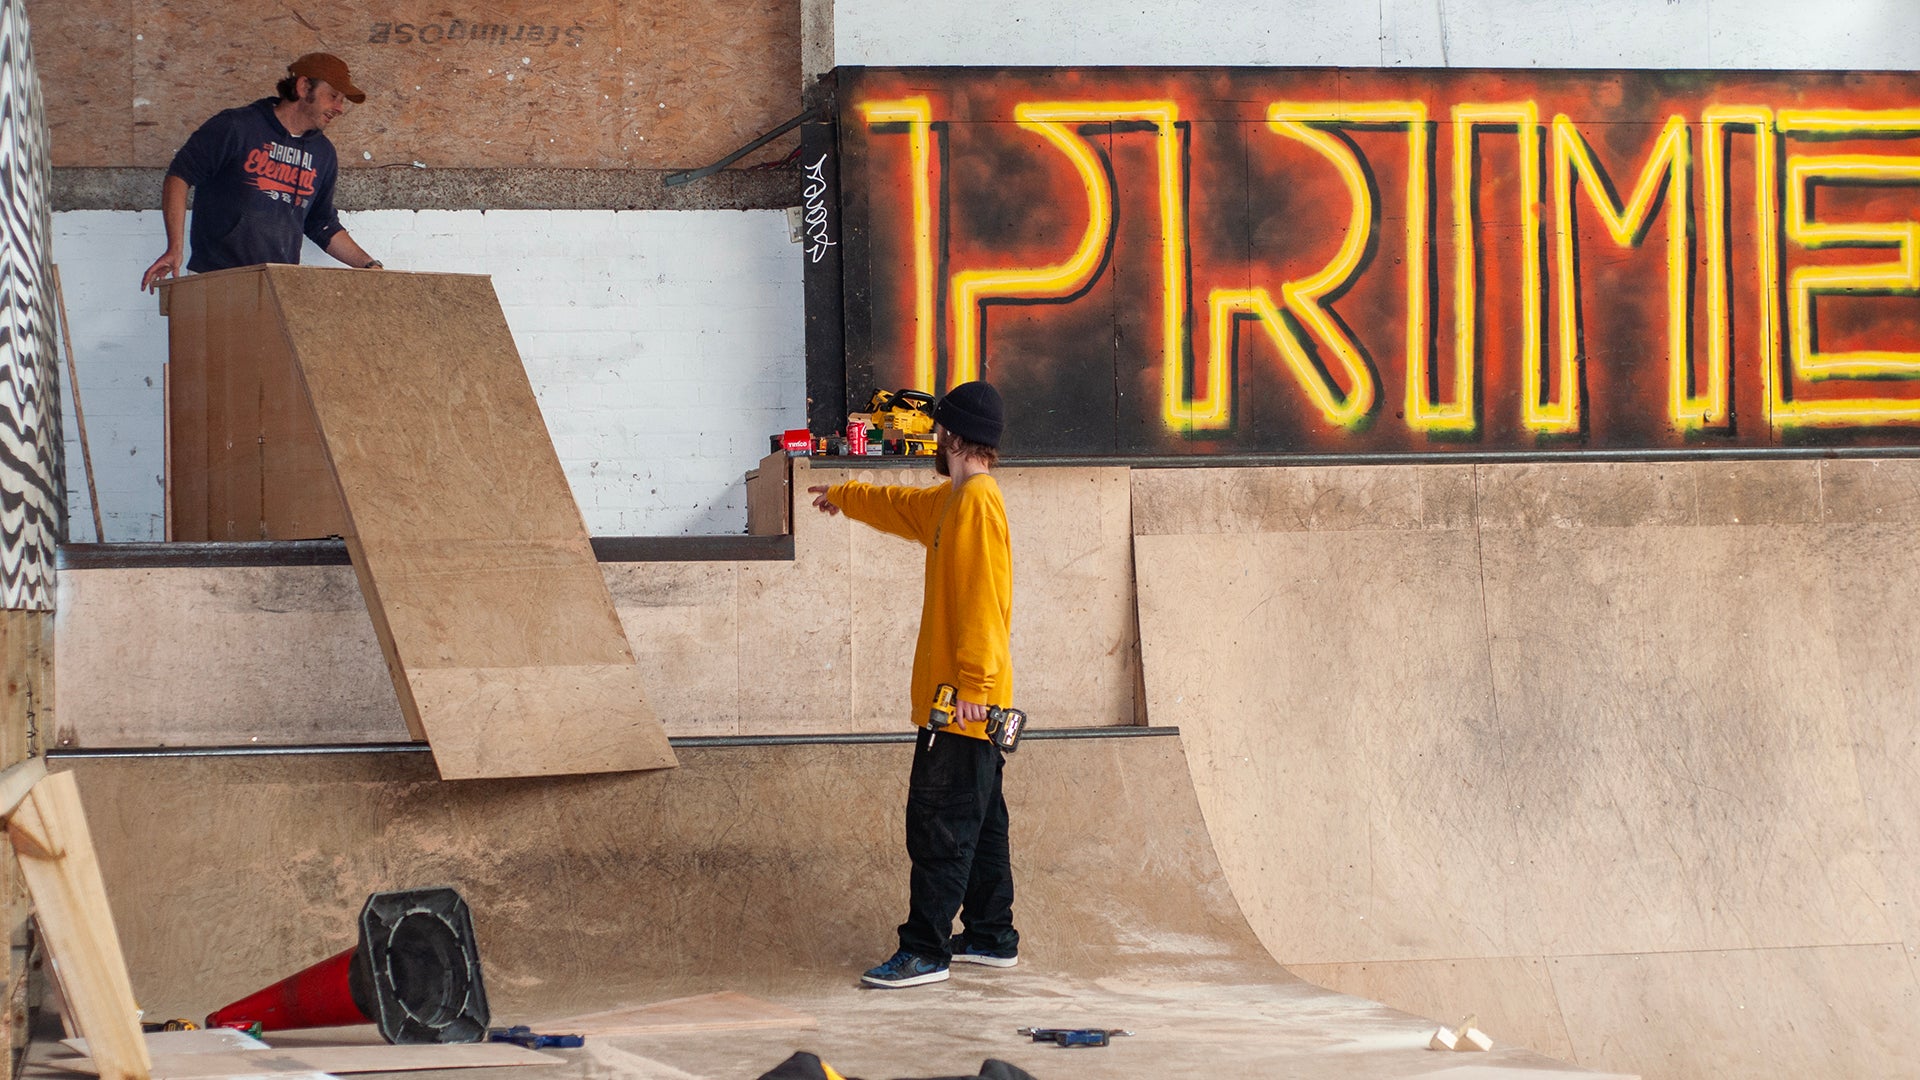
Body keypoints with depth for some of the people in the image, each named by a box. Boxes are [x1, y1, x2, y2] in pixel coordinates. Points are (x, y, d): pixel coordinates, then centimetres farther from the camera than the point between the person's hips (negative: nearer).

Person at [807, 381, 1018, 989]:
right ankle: (992, 938, 20)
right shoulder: (951, 501, 16)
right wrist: (843, 497, 54)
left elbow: (981, 600, -22)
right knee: (978, 822, 14)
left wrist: (972, 685, -25)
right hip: (967, 702, 10)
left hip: (960, 707, -10)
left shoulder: (977, 501, -15)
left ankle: (926, 951, -9)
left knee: (938, 826, -9)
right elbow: (900, 507, 38)